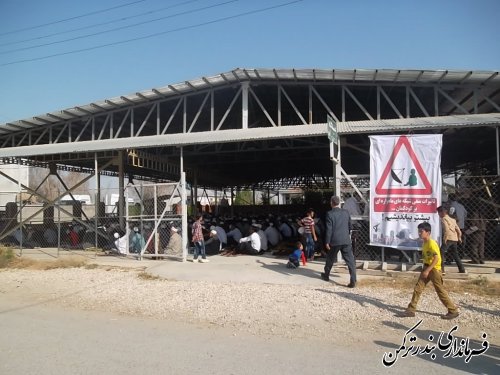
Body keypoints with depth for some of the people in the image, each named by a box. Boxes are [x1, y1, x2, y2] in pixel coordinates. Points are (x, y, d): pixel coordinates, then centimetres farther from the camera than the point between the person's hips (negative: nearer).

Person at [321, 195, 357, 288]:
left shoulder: (330, 214, -8)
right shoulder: (346, 212, 4)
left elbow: (329, 229, -10)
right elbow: (350, 226, 13)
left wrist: (327, 242, -5)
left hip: (334, 241, -2)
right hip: (346, 240, 2)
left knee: (330, 259, 18)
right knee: (350, 260, 1)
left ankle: (326, 275, 35)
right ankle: (353, 281, -5)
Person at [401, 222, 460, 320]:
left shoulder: (431, 243, -19)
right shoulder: (424, 243, 8)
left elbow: (436, 258, -27)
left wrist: (427, 270, -28)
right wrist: (425, 269, 18)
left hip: (434, 269, -8)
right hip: (426, 268, 8)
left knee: (441, 291, 2)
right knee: (418, 288, 4)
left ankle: (453, 311, 18)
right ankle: (411, 310, 8)